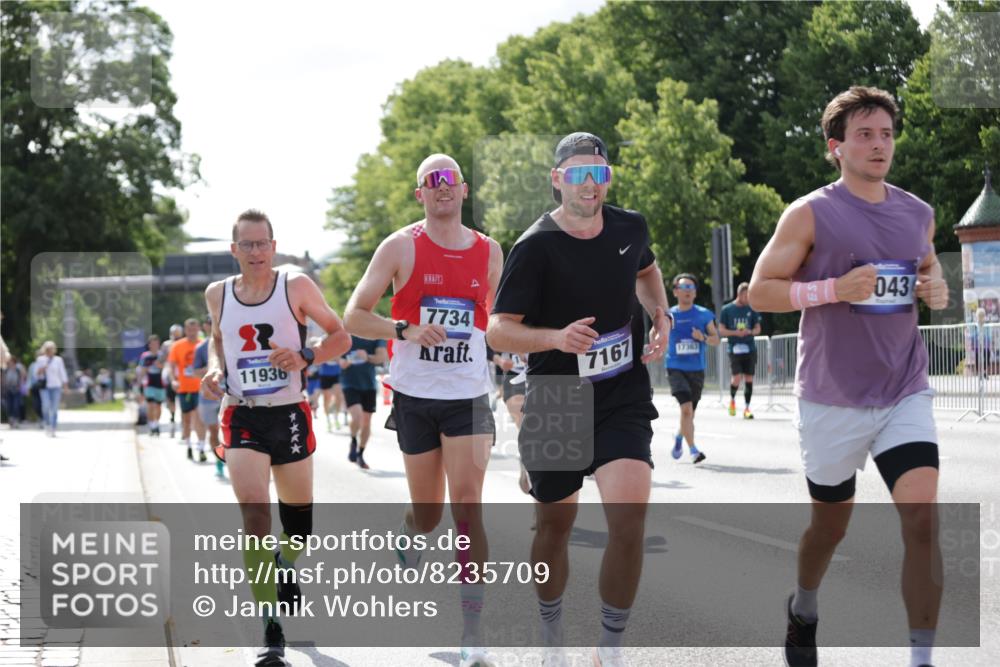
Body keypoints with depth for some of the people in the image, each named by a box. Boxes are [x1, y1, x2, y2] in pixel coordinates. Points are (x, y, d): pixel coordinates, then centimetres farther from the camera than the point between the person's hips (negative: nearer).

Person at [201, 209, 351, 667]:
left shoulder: (296, 286, -4)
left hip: (289, 414, 0)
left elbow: (341, 336, 1)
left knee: (297, 510, 14)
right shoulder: (218, 294, 4)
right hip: (242, 417, 0)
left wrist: (305, 357, -17)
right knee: (253, 511, -18)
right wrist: (214, 369, 4)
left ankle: (286, 566, 52)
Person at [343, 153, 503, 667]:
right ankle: (407, 534, 49)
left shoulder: (488, 251, 6)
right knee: (427, 513, 10)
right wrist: (407, 330, -19)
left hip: (469, 397, 1)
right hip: (415, 396, -1)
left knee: (468, 509, -12)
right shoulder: (401, 247, -2)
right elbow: (353, 317, -5)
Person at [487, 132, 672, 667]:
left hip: (623, 398, 1)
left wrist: (661, 317, 6)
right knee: (554, 525, 13)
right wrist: (556, 337, -31)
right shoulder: (535, 247, -13)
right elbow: (498, 330, -14)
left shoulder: (630, 229, 0)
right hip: (555, 402, -1)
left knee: (629, 517, -19)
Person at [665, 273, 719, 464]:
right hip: (676, 368, -2)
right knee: (686, 408, -20)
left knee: (690, 412, 13)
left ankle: (679, 437, 43)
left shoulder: (704, 314, 2)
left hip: (697, 370, 2)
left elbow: (716, 339, 7)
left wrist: (704, 338, -13)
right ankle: (693, 451, -16)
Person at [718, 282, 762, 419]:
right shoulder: (727, 309, 1)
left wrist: (749, 332, -10)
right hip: (735, 349, -3)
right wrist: (736, 333, -14)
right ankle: (732, 399, 17)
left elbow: (758, 329, 12)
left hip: (750, 349, 3)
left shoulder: (752, 309, 8)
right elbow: (722, 330, 2)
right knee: (737, 378, -12)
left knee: (749, 378, 0)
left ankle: (746, 408, 9)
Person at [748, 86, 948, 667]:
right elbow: (760, 291, -8)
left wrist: (938, 287, 0)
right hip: (834, 399, -2)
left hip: (906, 393, 3)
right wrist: (835, 289, -22)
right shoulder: (810, 214, -7)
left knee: (922, 515, -15)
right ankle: (804, 609, 45)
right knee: (832, 524, 14)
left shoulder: (918, 214, 7)